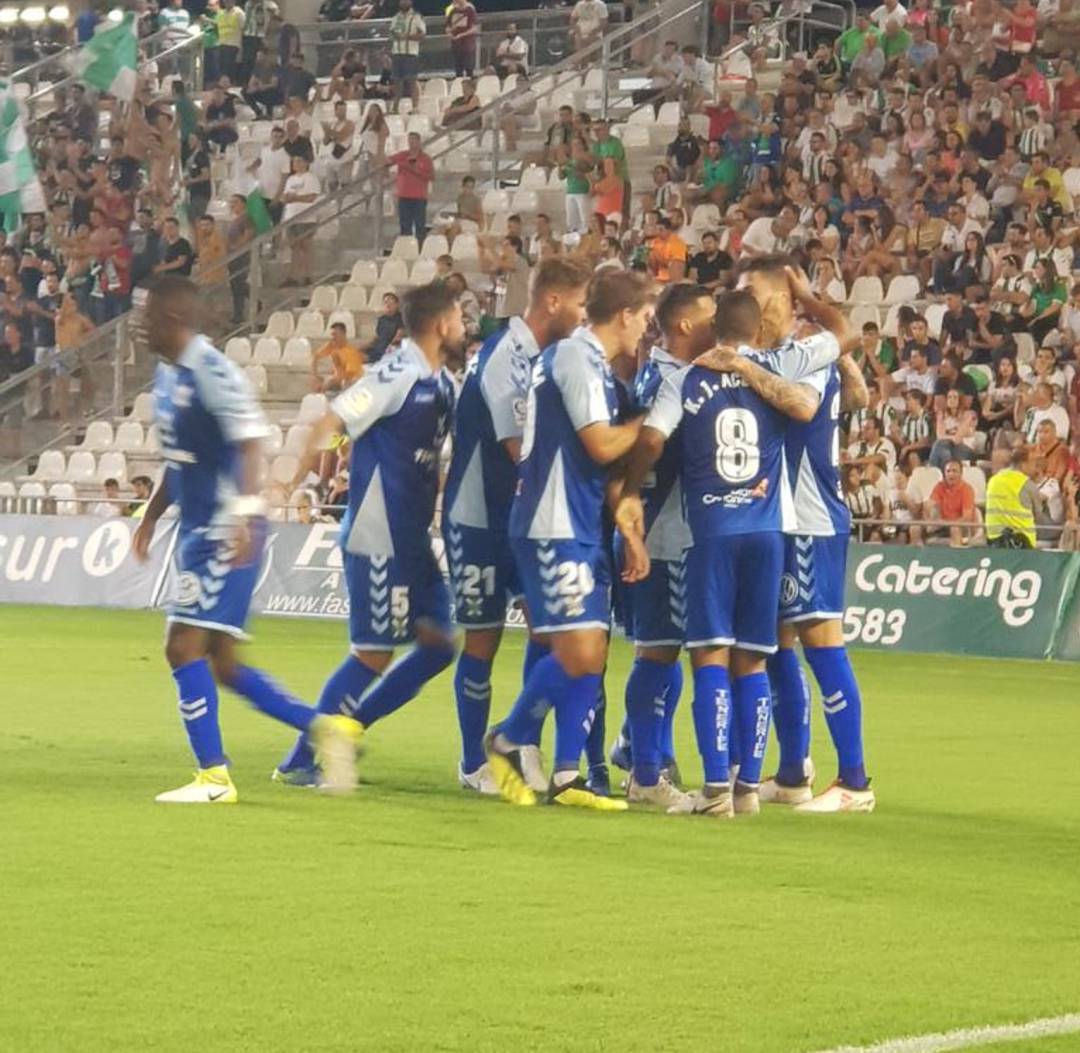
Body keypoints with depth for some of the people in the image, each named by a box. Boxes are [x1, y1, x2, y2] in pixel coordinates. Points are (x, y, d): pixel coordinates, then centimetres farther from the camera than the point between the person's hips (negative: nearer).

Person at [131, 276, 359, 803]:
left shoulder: (211, 372, -16)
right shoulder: (167, 374, 13)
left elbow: (250, 442, -24)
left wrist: (244, 515, -32)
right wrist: (150, 517, 23)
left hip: (225, 536, -10)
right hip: (197, 534, 10)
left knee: (185, 647, -11)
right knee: (222, 664, 11)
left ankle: (213, 776, -6)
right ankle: (325, 728, 17)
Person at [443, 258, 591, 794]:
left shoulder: (537, 356, 7)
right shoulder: (504, 358, -20)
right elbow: (521, 450, -24)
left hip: (519, 517, 8)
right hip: (479, 517, -8)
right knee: (483, 638, 0)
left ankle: (526, 747, 12)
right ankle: (474, 764, 11)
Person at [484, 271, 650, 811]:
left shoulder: (589, 360, 17)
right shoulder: (576, 356, -13)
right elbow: (602, 444, -17)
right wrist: (644, 421, -2)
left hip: (582, 527, 10)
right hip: (555, 527, -10)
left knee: (592, 653, 7)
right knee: (578, 651, -13)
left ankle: (566, 776, 8)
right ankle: (507, 742, 5)